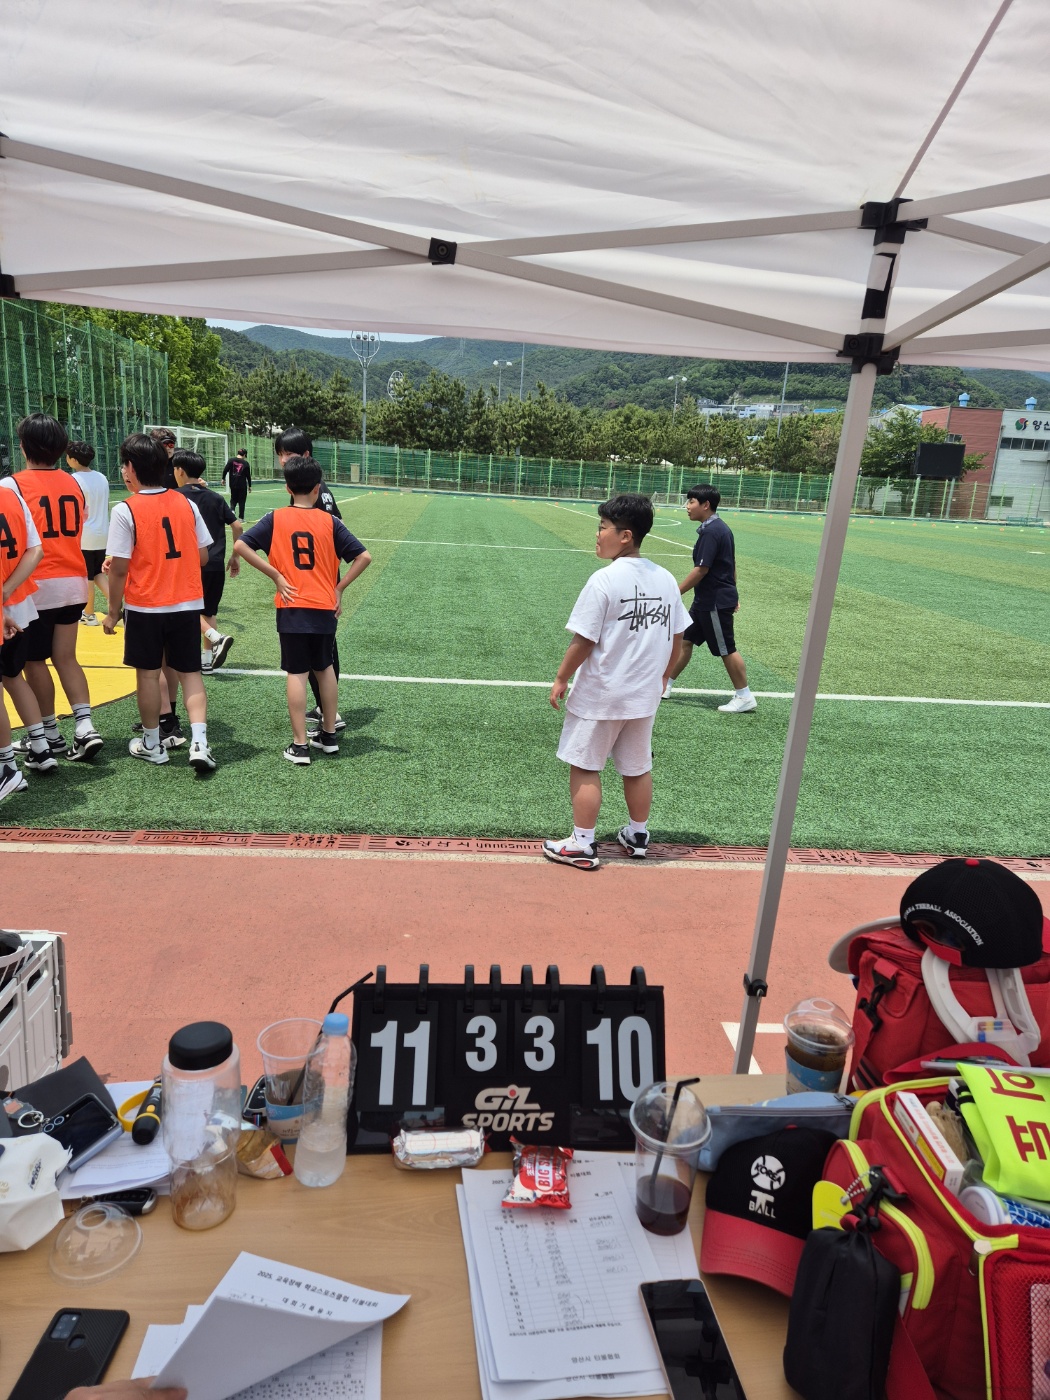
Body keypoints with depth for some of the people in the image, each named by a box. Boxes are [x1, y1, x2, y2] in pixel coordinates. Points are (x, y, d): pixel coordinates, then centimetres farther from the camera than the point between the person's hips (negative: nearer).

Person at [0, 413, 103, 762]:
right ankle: (84, 726, -1)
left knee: (34, 662, 8)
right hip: (73, 583, 5)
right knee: (66, 657, 12)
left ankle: (51, 735, 16)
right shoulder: (73, 484, 7)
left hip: (36, 586, -5)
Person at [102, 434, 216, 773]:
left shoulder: (125, 510, -12)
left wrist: (113, 612, 0)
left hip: (145, 607, -3)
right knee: (190, 673, 9)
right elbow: (203, 557, 3)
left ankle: (152, 744, 24)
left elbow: (119, 569, -11)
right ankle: (199, 742, -4)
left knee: (148, 673, 12)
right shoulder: (186, 504, 0)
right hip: (187, 604, 3)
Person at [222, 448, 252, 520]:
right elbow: (248, 475, 0)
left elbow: (225, 470, -6)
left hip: (233, 484, 2)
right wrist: (249, 486, 10)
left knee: (233, 500, 17)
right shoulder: (245, 463, -4)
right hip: (242, 485, -2)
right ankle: (240, 517, 7)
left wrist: (223, 478, 7)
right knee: (242, 501, 7)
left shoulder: (231, 460, -1)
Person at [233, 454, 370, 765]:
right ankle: (329, 735, 28)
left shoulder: (275, 518, -2)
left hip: (292, 608, -1)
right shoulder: (329, 521, -1)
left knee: (297, 673, 3)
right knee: (325, 668, 17)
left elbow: (240, 546, -9)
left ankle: (299, 745, 5)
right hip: (325, 608, 1)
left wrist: (276, 576, -7)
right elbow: (364, 557, -5)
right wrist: (339, 588, 2)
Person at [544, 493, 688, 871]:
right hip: (644, 695, 6)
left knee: (585, 768, 7)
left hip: (599, 695, -6)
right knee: (638, 768, 19)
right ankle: (638, 836, 34)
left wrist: (561, 678, -4)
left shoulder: (604, 580, -17)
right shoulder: (666, 579, 1)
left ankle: (582, 845, 14)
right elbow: (677, 637, 7)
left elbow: (583, 641, -16)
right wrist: (662, 675, 21)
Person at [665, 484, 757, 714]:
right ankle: (665, 686, 20)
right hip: (706, 600, 10)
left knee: (726, 649, 0)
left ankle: (745, 698, 11)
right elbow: (730, 564, 17)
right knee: (685, 640, 12)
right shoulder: (720, 528, 11)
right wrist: (732, 594, 23)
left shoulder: (710, 532, -20)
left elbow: (701, 570, -24)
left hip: (715, 602, -10)